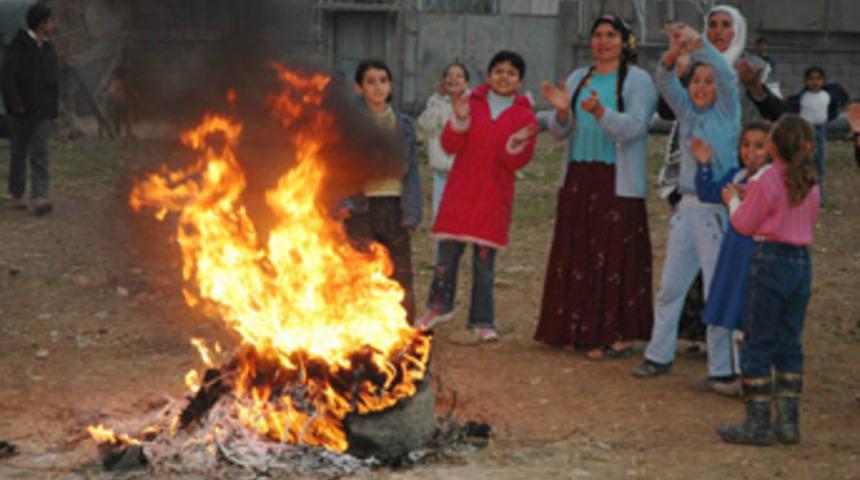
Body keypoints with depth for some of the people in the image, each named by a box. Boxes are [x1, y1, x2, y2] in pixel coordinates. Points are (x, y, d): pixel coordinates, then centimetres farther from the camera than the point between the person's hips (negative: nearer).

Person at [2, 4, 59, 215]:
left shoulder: (48, 48, 10)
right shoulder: (18, 46, -9)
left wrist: (52, 108, 11)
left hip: (42, 112, 4)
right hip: (21, 111, -4)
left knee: (39, 154, -7)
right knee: (19, 154, 5)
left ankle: (39, 198, -11)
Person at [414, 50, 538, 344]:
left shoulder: (525, 116, 1)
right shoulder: (472, 104, 4)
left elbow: (518, 162, -5)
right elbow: (450, 145, -4)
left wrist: (517, 143, -25)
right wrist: (460, 120, -20)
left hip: (494, 198, -1)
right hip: (459, 192, 2)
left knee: (484, 261, 2)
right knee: (447, 254, 5)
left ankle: (482, 325, 10)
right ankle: (439, 307, 25)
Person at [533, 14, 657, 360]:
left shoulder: (637, 81, -2)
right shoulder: (577, 79, 14)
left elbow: (633, 127, -17)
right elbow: (559, 132, 8)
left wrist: (600, 112, -33)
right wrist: (561, 111, -14)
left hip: (618, 185, -5)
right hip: (578, 180, 6)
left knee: (615, 257, -6)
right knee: (575, 256, 6)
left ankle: (619, 335, -4)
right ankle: (579, 329, 14)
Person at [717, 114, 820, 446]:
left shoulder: (767, 179, -13)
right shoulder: (810, 182, 5)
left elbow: (744, 224, -7)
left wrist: (733, 200, 13)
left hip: (771, 261, -6)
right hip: (802, 261, 6)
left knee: (757, 343, 1)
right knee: (789, 344, 12)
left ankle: (757, 424, 3)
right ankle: (787, 422, 14)